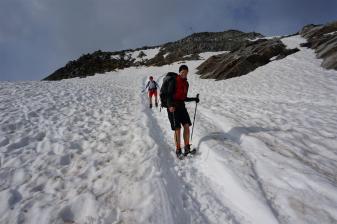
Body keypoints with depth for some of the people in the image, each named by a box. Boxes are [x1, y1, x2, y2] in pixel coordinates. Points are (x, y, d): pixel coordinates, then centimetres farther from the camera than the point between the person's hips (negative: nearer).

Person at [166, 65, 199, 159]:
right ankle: (178, 150, 6)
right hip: (173, 107, -6)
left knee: (187, 126, -2)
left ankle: (187, 148, 9)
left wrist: (194, 99, 10)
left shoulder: (186, 83, 13)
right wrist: (170, 105, -29)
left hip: (181, 106, 6)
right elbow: (169, 95, -14)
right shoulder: (174, 81, -8)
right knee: (177, 129, -6)